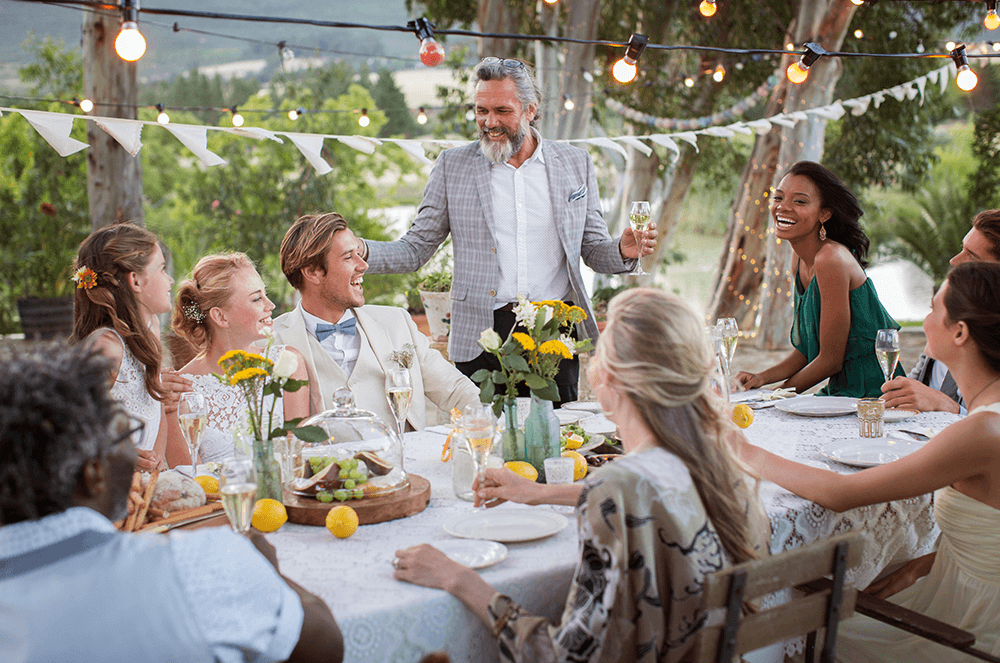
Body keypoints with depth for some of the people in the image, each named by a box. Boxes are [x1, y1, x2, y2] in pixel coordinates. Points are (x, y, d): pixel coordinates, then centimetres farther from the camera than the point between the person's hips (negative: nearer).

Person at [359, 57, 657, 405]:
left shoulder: (575, 163, 9)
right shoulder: (453, 165, 6)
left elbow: (593, 250, 13)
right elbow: (415, 249, 6)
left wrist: (623, 251, -9)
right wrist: (362, 252, -12)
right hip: (482, 336, -1)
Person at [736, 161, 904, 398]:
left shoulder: (831, 259, -19)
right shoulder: (802, 260, 7)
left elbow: (831, 359, -16)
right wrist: (761, 378, -2)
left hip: (871, 393, -8)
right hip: (843, 391, 8)